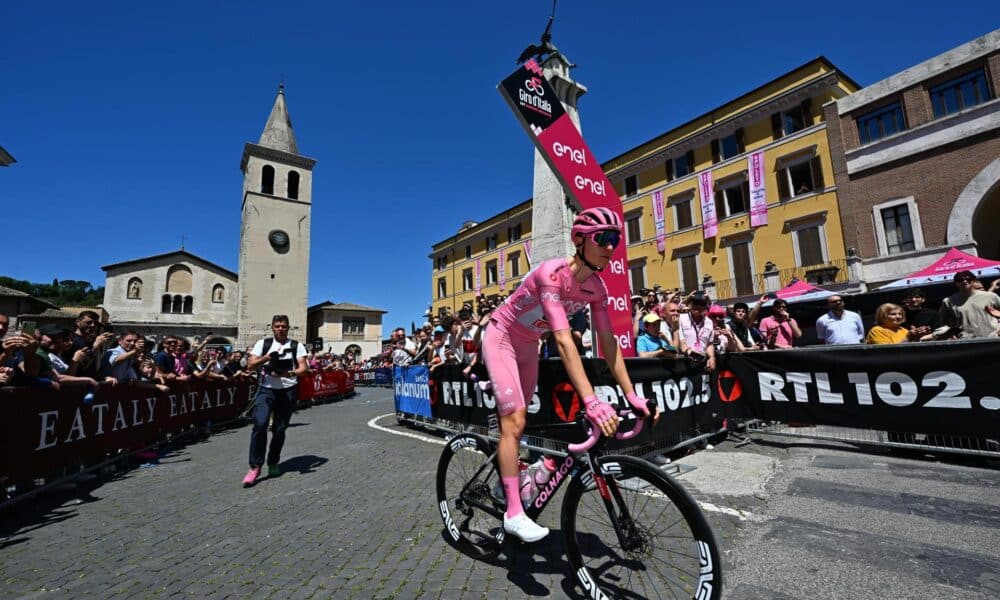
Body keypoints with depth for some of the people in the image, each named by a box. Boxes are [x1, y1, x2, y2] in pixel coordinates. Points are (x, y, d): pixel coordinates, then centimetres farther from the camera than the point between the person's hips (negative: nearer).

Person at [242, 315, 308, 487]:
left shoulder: (296, 346, 3)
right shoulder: (262, 343, 6)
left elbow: (304, 368, -6)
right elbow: (250, 366, -1)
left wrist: (290, 373, -25)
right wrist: (267, 357, -17)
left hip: (288, 390, 0)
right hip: (266, 389, 0)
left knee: (280, 429, 7)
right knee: (260, 424, -17)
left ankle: (273, 463, 26)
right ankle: (255, 466, -6)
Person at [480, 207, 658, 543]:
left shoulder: (596, 287, -12)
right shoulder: (552, 273, -34)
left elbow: (608, 342, -10)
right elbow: (563, 340, -42)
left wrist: (632, 396, -14)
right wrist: (592, 402, -47)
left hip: (528, 345, 7)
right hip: (501, 338, -7)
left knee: (516, 421, 15)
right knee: (514, 420, -13)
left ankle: (507, 483, 36)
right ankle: (514, 513, -1)